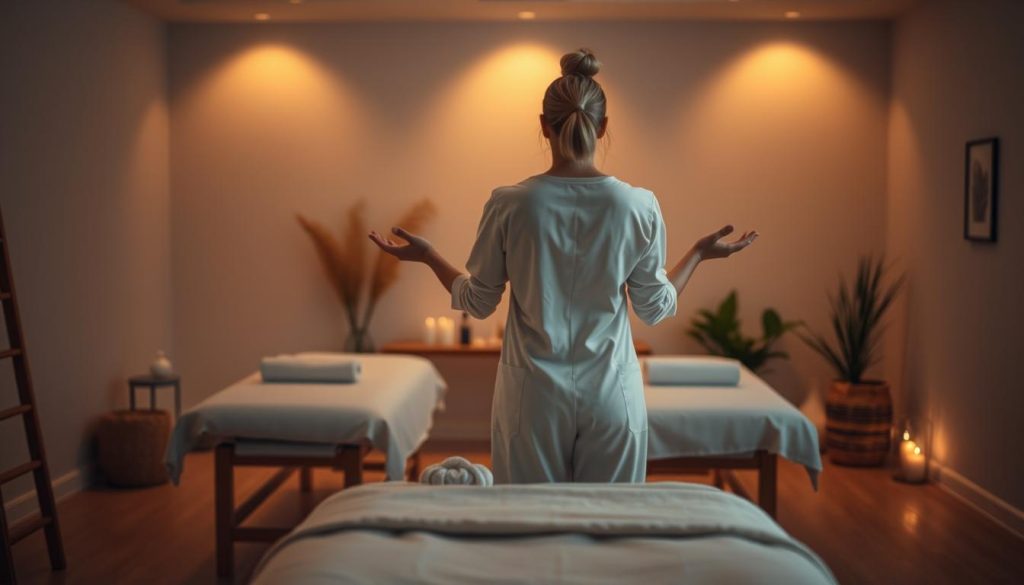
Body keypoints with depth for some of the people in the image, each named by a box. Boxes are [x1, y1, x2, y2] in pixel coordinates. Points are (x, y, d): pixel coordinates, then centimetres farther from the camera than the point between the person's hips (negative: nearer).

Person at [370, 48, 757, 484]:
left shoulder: (509, 205, -10)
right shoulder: (639, 206, -9)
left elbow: (478, 303, -1)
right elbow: (655, 309, 1)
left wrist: (427, 256, 15)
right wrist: (700, 253, 16)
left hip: (533, 395, 0)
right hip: (611, 395, 1)